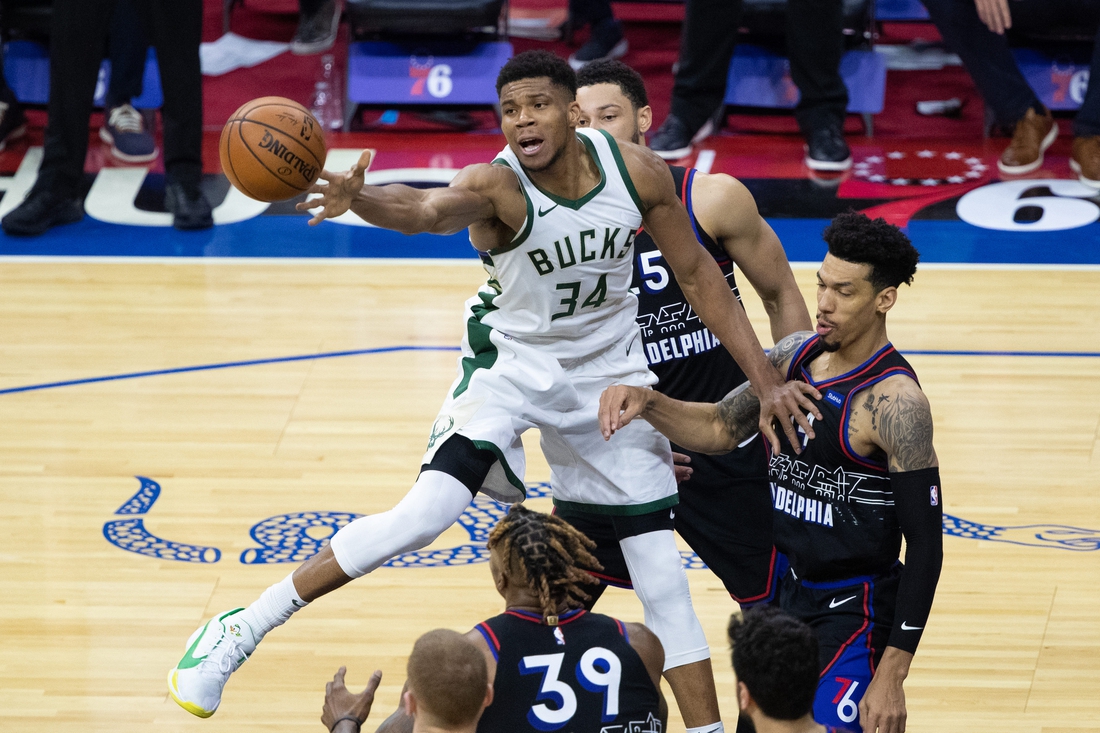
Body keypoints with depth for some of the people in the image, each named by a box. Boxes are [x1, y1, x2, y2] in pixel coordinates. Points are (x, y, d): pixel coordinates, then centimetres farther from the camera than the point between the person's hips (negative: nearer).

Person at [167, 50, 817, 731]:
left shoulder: (637, 171, -15)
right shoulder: (497, 184, -26)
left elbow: (696, 272, -2)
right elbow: (425, 208, -49)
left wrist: (767, 380, -3)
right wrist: (355, 198, -72)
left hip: (609, 372, 3)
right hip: (514, 362, -3)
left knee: (662, 575, 3)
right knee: (425, 514, -23)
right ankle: (239, 632, -12)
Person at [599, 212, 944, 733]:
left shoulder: (896, 402, -20)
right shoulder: (795, 355, 2)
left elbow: (924, 545, -20)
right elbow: (722, 428, 15)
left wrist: (891, 675, -22)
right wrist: (645, 403, -6)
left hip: (855, 612, -8)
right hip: (792, 592, 8)